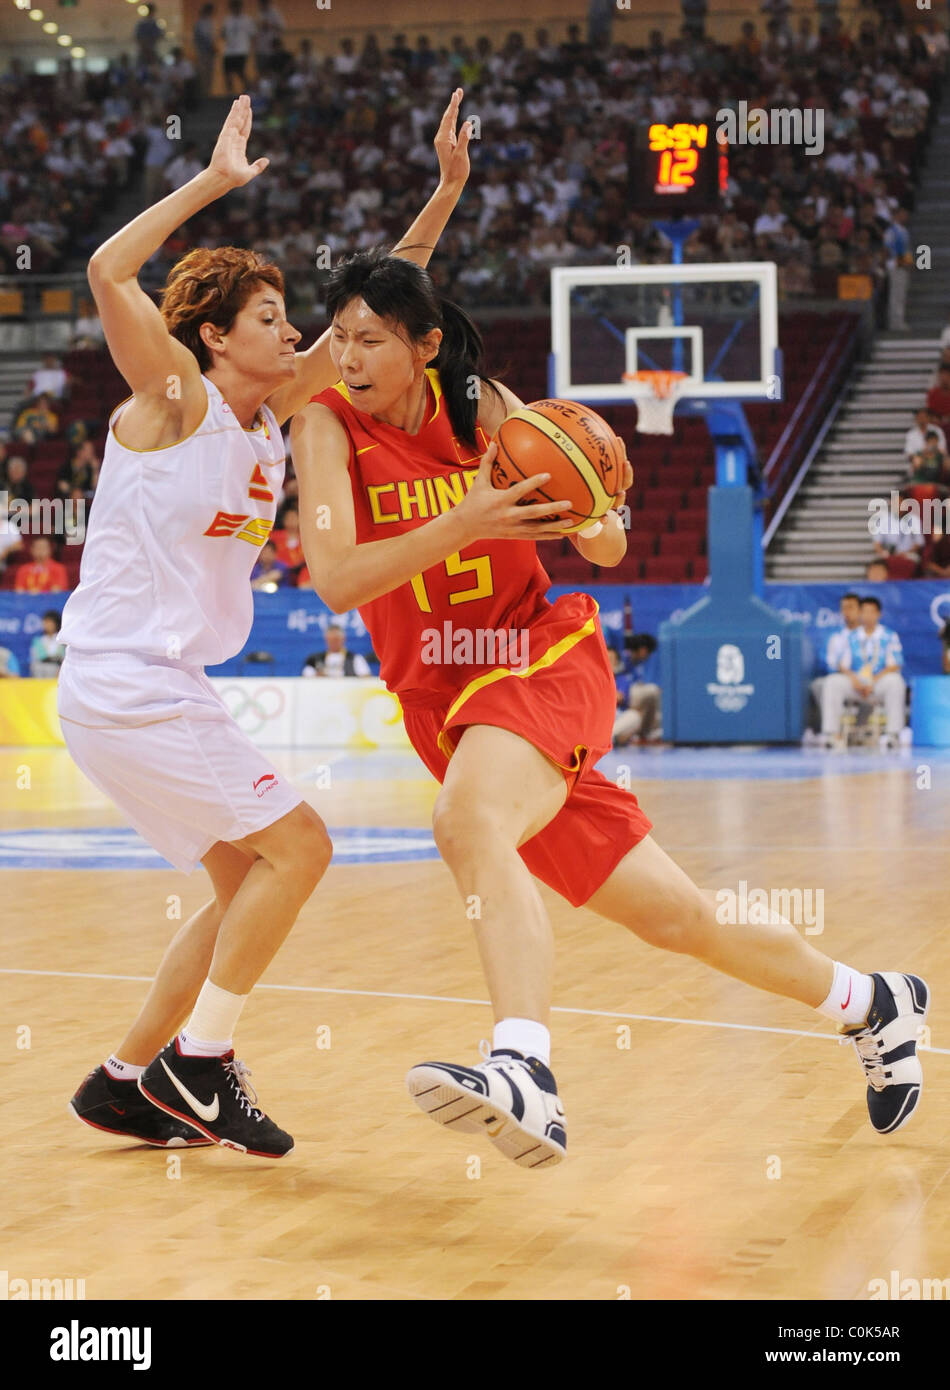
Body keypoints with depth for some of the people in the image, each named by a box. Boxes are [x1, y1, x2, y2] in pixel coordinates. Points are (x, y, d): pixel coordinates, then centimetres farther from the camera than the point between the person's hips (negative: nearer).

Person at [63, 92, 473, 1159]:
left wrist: (445, 192, 7)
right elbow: (109, 272, -26)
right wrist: (214, 181, -22)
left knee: (247, 883, 12)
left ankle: (122, 1082, 19)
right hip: (125, 687, -9)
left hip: (161, 691, 9)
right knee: (295, 846, -10)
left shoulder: (270, 414, 12)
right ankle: (195, 1061, -3)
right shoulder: (174, 401, -9)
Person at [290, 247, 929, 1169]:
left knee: (468, 821, -36)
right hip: (441, 698, 3)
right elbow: (334, 579, -20)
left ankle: (526, 1076, -53)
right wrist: (464, 522, -32)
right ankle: (873, 1004, 29)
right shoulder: (327, 426, -4)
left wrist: (596, 517, -23)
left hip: (546, 661, -2)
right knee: (675, 919, 8)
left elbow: (607, 552, 1)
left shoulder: (485, 408, -3)